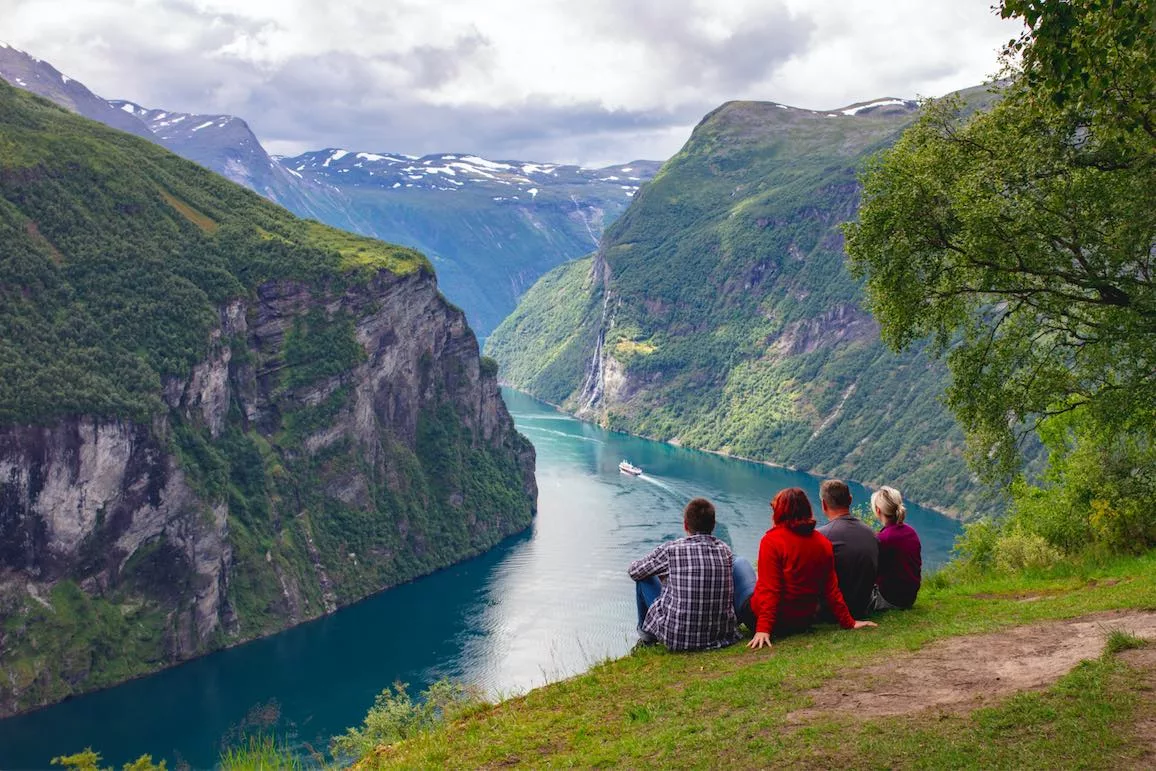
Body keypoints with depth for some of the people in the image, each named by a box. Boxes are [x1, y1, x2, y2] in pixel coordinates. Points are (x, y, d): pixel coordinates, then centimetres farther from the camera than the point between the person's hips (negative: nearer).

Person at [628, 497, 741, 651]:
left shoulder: (670, 549, -12)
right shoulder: (725, 551, 0)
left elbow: (634, 571, 3)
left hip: (677, 639, -4)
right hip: (721, 635, 4)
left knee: (644, 577, 15)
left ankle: (646, 631, 35)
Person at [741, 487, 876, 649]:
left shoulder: (771, 540, -16)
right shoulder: (823, 542, 0)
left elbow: (769, 589, -21)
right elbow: (831, 588, 4)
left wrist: (763, 629, -22)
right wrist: (848, 622, 12)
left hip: (777, 622, -6)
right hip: (804, 622, 6)